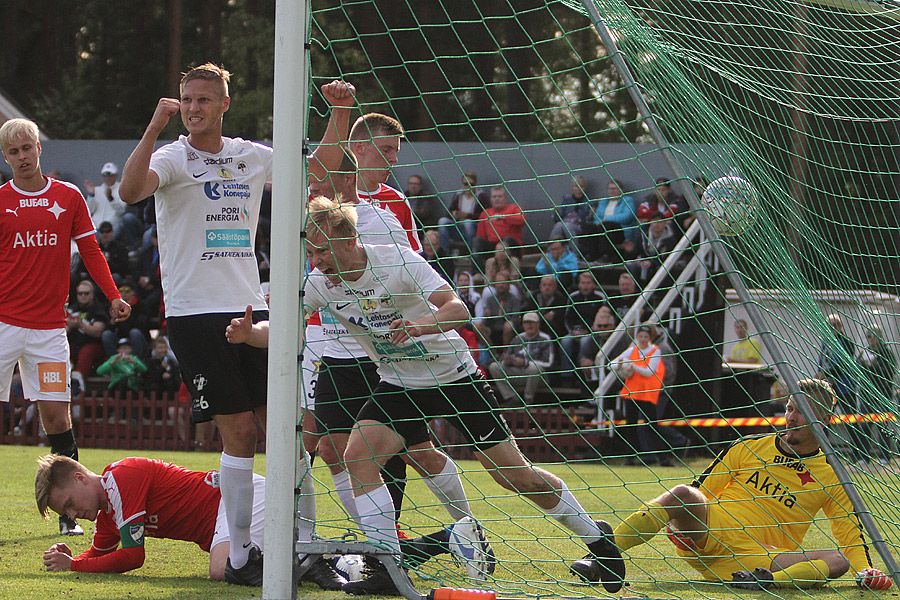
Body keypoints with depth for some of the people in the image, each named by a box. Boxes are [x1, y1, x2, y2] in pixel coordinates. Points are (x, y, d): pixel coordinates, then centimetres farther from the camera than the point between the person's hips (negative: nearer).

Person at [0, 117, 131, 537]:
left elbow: (90, 251, 11)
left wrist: (113, 297, 1)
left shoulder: (69, 198, 8)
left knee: (56, 416, -4)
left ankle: (70, 514, 1)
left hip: (49, 326, 1)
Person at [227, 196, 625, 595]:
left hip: (454, 376, -4)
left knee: (513, 474, -2)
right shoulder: (320, 283, -10)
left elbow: (458, 309, -27)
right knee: (358, 455, -21)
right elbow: (279, 331, -13)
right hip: (398, 384, 4)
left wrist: (420, 325, -46)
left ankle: (594, 536, 20)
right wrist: (248, 333, -35)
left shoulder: (398, 260, -22)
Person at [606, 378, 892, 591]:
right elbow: (702, 489, 15)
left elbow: (851, 534, 13)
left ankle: (768, 580, -48)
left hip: (759, 558, 0)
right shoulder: (748, 447, 12)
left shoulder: (831, 476, 10)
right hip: (706, 537, 0)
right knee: (682, 494, -31)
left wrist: (865, 571, -5)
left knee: (838, 560, -24)